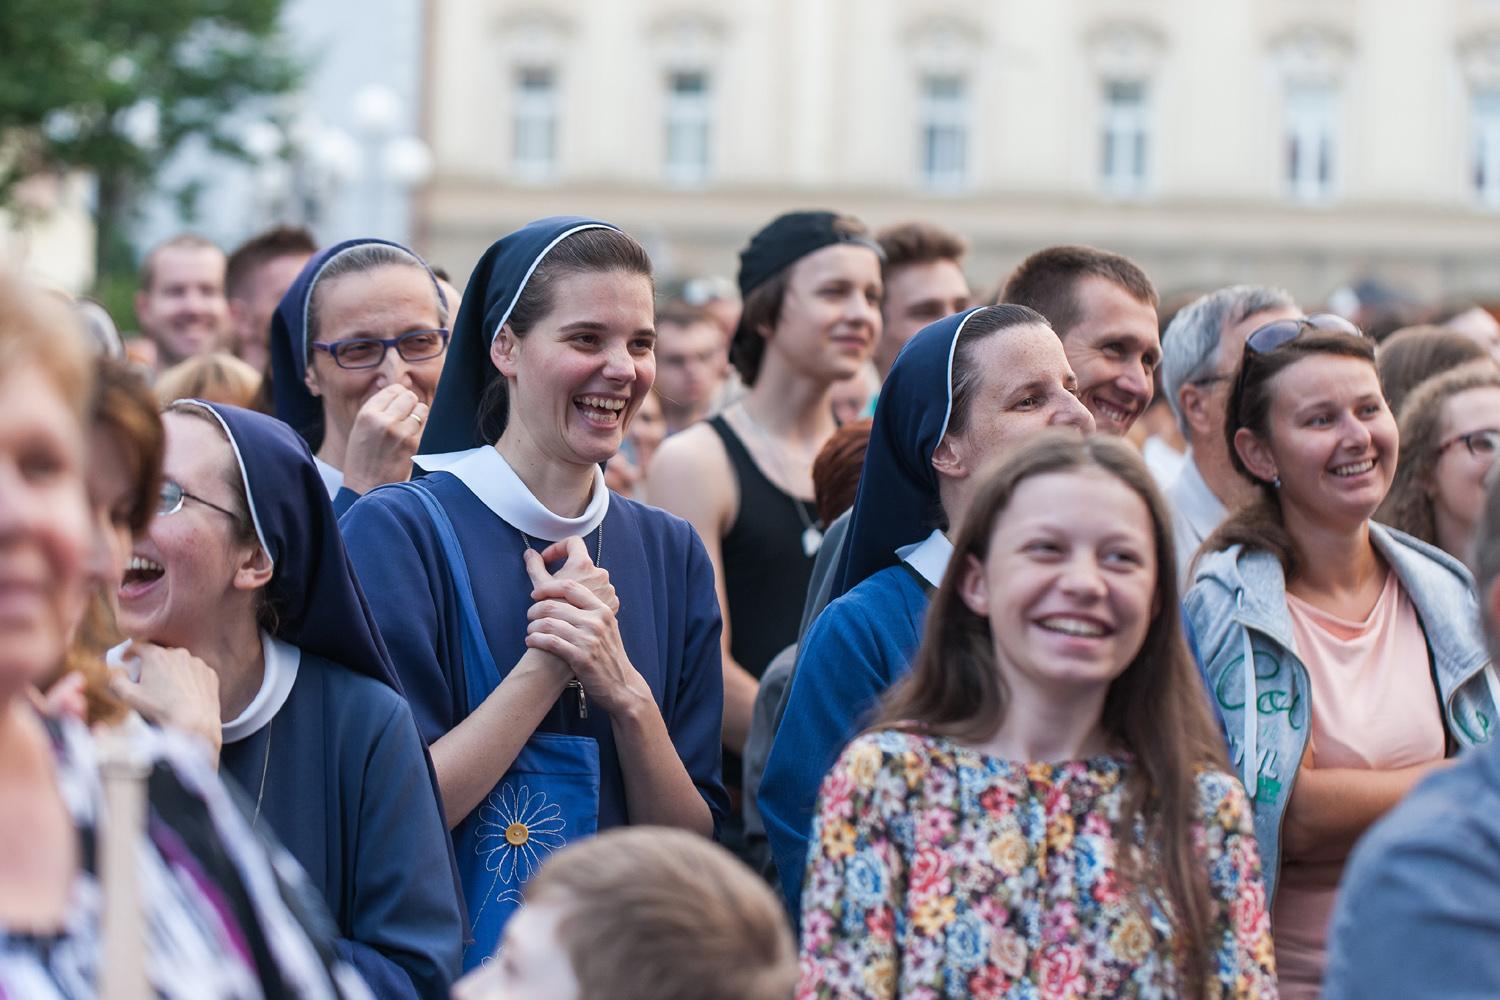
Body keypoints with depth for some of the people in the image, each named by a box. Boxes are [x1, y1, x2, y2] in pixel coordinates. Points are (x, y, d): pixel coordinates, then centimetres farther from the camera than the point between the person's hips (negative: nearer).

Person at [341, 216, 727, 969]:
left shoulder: (671, 554, 2)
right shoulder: (397, 532, -12)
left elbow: (695, 847, -2)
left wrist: (627, 695, -18)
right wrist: (545, 665, -20)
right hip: (445, 966, -4)